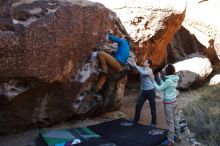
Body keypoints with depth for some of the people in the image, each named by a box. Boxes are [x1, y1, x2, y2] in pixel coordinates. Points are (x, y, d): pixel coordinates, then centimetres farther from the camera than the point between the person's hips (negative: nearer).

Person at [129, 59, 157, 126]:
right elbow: (134, 66, 4)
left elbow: (142, 73, -32)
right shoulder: (142, 68, 6)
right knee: (138, 105, 6)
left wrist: (135, 65, -29)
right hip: (143, 91, 6)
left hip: (150, 91, -6)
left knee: (152, 107, 5)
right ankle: (136, 119, 21)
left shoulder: (149, 70, -14)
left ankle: (154, 122, 16)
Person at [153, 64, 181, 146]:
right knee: (175, 120, 17)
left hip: (168, 104, -9)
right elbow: (164, 85, 14)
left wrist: (153, 80, -4)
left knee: (170, 122, 0)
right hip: (173, 102, 9)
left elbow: (159, 88, -15)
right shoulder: (174, 79, 5)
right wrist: (160, 78, 13)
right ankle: (177, 137, 30)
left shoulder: (169, 81, -22)